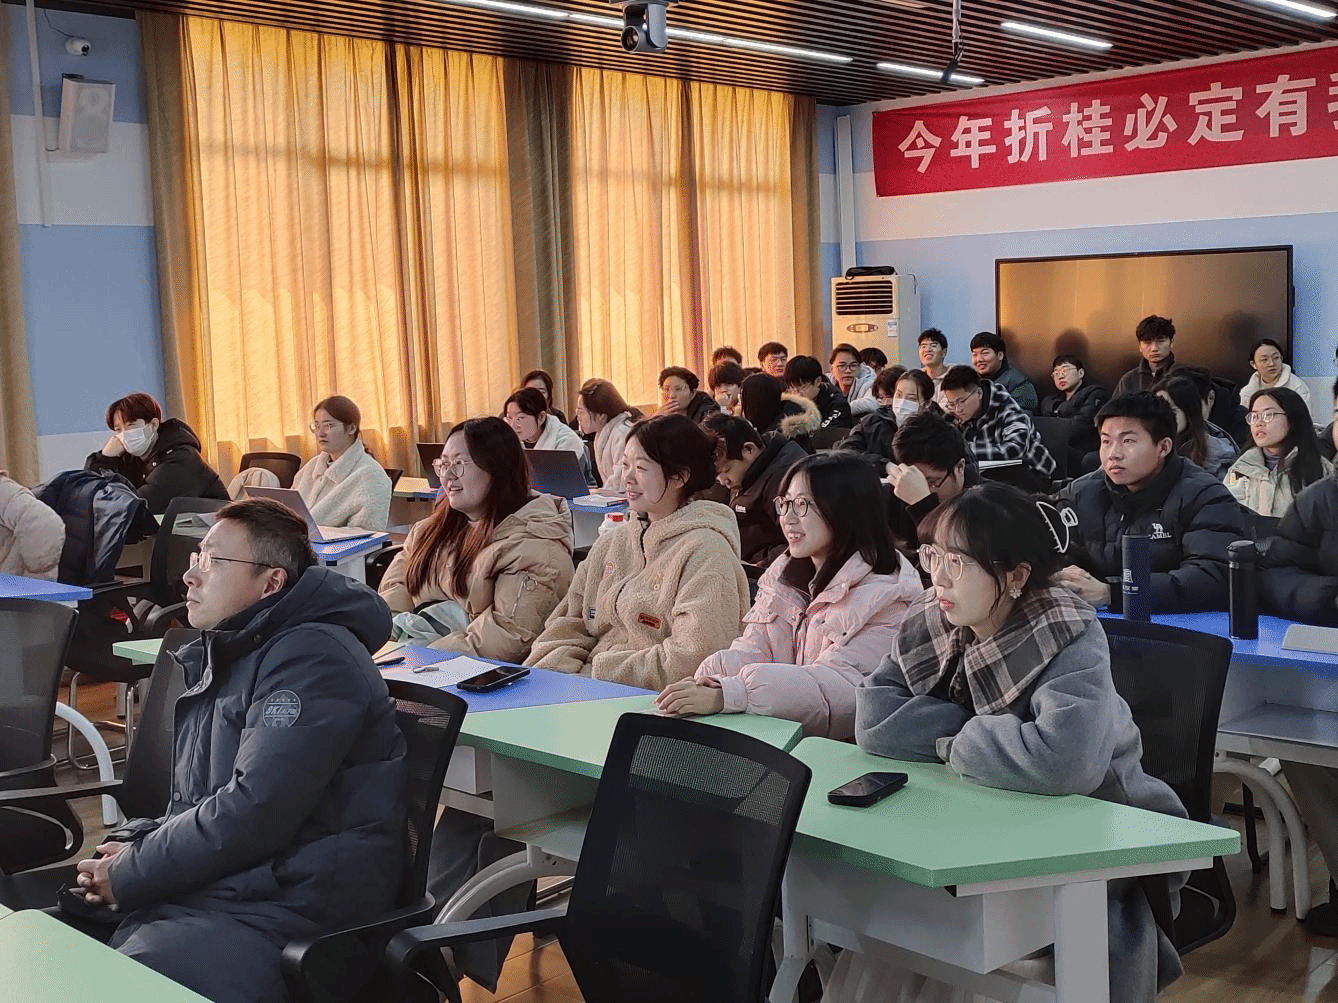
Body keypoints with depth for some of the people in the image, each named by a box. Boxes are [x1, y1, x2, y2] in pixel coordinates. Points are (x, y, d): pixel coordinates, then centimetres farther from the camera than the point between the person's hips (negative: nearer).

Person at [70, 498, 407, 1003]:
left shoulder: (311, 659, -13)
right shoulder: (226, 655, 18)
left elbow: (253, 812, -20)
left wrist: (127, 877, -10)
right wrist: (133, 847, 3)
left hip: (283, 913, -9)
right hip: (201, 885, 9)